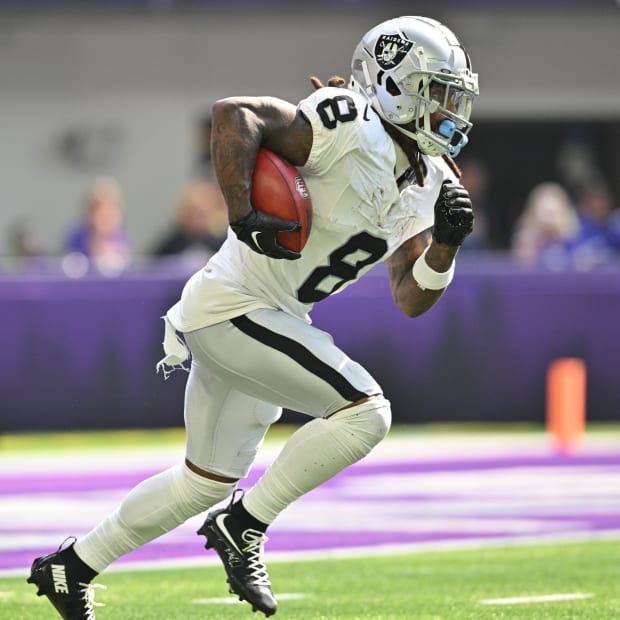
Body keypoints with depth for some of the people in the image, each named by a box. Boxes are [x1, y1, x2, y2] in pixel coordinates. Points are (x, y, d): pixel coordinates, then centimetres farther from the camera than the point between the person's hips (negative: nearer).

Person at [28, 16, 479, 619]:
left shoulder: (424, 186, 8)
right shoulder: (351, 128, -19)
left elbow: (411, 298, 3)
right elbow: (233, 114, -27)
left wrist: (444, 242, -14)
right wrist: (243, 215, -32)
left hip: (266, 319, 10)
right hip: (231, 304, -10)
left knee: (209, 481, 21)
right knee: (364, 411, -20)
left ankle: (70, 566, 34)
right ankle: (243, 526, -6)